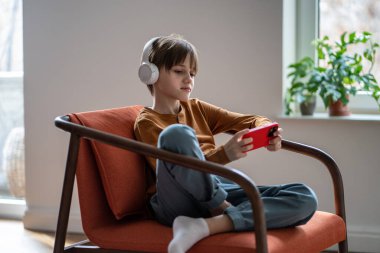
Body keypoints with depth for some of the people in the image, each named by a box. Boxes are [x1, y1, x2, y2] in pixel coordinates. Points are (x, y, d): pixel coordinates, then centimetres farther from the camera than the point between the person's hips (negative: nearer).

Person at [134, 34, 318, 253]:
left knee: (305, 198, -16)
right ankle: (226, 214, -19)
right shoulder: (147, 122, 2)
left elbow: (252, 121, 14)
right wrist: (225, 154, -28)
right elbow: (175, 171, -13)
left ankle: (205, 226, -30)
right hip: (178, 203, -6)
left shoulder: (197, 109, 22)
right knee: (176, 133, -33)